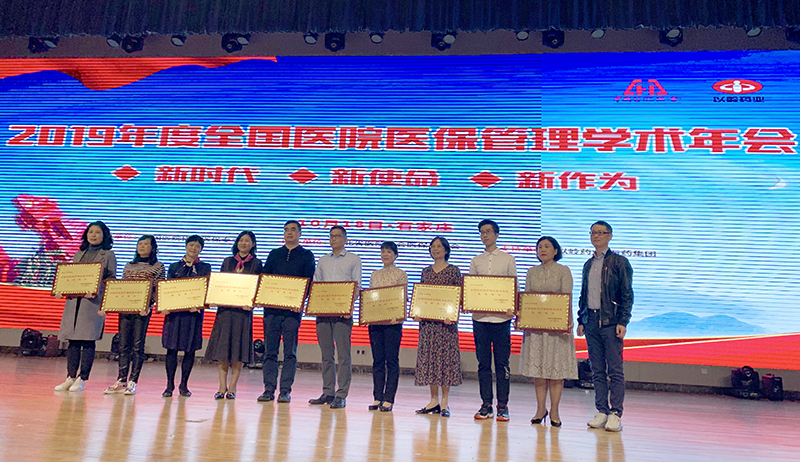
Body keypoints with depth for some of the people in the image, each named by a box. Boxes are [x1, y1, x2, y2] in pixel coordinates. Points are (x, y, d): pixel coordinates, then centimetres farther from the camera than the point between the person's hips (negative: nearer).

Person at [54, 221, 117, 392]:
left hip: (94, 301, -5)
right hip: (73, 300, 5)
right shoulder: (79, 254, 19)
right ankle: (71, 377, 13)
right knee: (73, 340, 5)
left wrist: (96, 291, -19)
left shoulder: (108, 255, 3)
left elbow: (112, 279, -3)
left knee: (88, 340, -4)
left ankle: (82, 379, 2)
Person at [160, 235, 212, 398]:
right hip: (174, 311, 1)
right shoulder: (174, 267, 13)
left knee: (190, 349, 2)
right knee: (172, 348, 1)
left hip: (194, 312, -1)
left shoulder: (205, 268, 8)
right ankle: (170, 384, 10)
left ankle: (184, 385, 12)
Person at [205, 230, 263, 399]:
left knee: (238, 348, -2)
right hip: (225, 308, 3)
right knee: (222, 347, 1)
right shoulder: (227, 261, 15)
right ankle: (222, 387, 8)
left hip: (243, 309, -2)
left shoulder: (256, 263, 6)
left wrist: (250, 302, -15)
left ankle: (232, 387, 6)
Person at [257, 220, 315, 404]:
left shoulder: (306, 256, 8)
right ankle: (269, 389, 9)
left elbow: (309, 282, 0)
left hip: (293, 308, -3)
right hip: (271, 306, 3)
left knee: (290, 351, -2)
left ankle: (285, 390, 2)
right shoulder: (274, 254, 18)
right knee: (270, 350, 3)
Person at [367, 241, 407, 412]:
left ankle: (389, 399, 3)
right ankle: (378, 398, 13)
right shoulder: (375, 274, 15)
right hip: (375, 321, 4)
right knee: (377, 360, 7)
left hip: (392, 322, -4)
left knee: (391, 360, -2)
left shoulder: (401, 274, 2)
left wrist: (397, 316, -19)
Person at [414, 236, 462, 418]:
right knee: (428, 357, 5)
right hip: (427, 321, 5)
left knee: (446, 356, -3)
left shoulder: (453, 271, 0)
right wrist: (417, 313, -1)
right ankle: (434, 400, 14)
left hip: (446, 321, -4)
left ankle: (444, 402, 5)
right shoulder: (426, 271, 13)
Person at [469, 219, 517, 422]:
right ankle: (486, 404, 14)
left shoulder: (508, 259, 6)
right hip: (479, 316, 3)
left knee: (502, 363, 1)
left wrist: (512, 308, -12)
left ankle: (502, 406, 9)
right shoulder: (476, 261, 13)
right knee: (483, 363, 6)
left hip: (501, 317, -2)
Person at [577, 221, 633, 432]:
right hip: (591, 321, 6)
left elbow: (627, 295, -3)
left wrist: (622, 322, -11)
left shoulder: (619, 262, 0)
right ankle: (602, 411, 14)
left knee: (615, 370, -3)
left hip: (611, 322, -5)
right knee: (597, 370, 8)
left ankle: (615, 414, 1)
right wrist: (581, 320, 14)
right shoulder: (588, 264, 17)